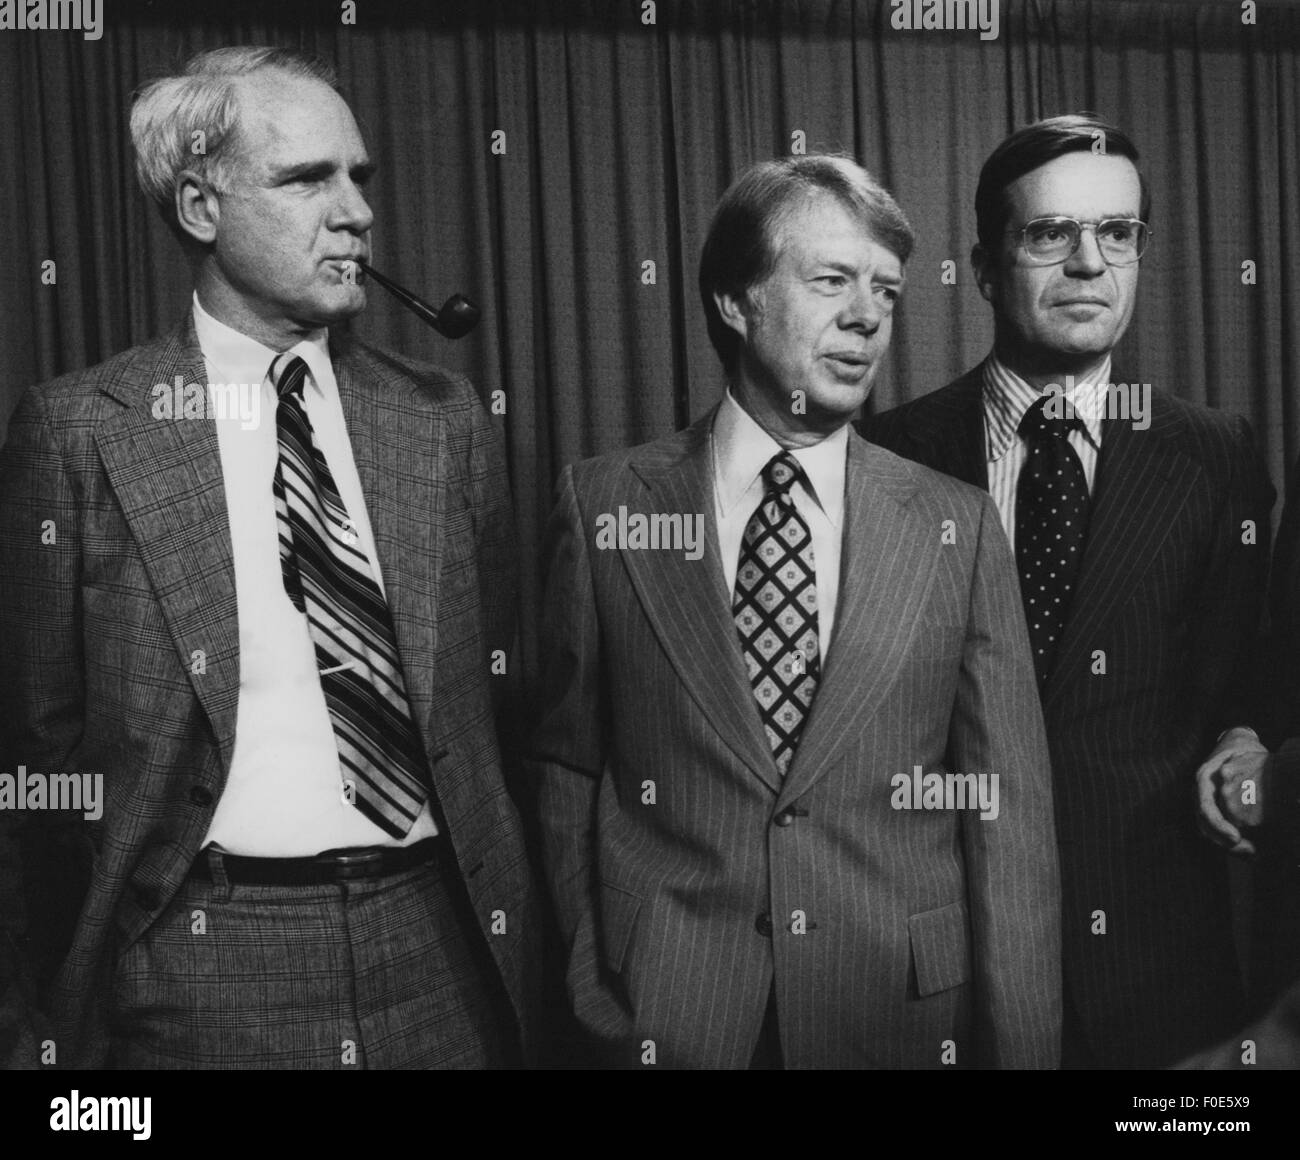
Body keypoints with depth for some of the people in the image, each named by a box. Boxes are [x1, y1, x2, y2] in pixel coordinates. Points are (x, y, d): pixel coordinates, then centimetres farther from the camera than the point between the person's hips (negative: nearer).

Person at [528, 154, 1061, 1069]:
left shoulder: (959, 528, -2)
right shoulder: (606, 507, -3)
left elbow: (1005, 815, -2)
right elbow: (568, 769, 3)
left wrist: (1020, 1046, -5)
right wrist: (599, 984, 0)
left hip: (903, 1015, 1)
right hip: (662, 1018, -1)